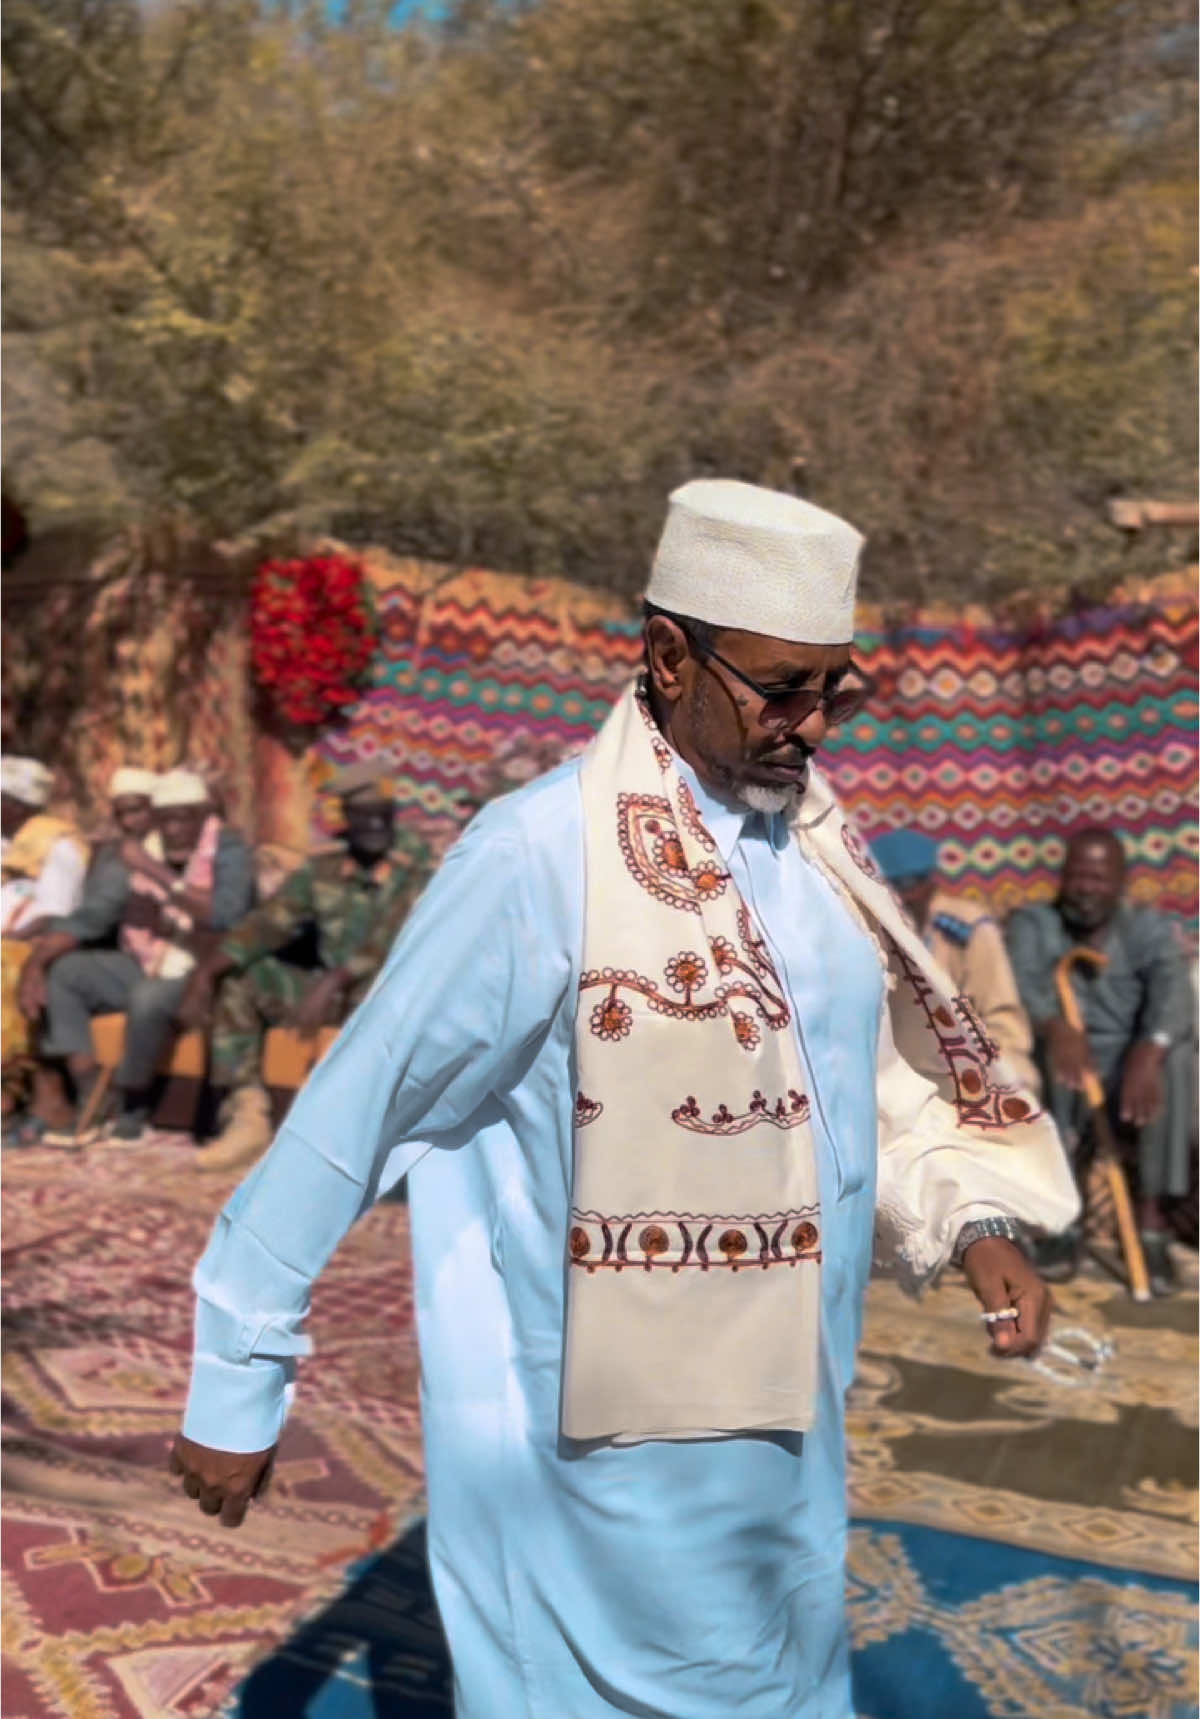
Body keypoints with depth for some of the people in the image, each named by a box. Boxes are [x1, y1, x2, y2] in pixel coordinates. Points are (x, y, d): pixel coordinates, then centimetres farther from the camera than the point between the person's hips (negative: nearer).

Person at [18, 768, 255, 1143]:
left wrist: (160, 875, -30)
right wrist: (34, 963, -15)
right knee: (61, 972, -9)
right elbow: (88, 916, -2)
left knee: (149, 997, -34)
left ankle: (131, 1112, -10)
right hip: (143, 967, 6)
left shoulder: (227, 850, -12)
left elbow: (226, 915, -29)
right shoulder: (137, 852, 1)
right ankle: (92, 1106, -10)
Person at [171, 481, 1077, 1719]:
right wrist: (237, 1387, -12)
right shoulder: (538, 858, -23)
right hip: (594, 1449, -7)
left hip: (780, 1429, 8)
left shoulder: (821, 850, -1)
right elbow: (352, 1119, -18)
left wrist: (973, 1221, -3)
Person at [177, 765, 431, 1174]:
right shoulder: (323, 871, 6)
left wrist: (334, 982, -31)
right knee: (238, 982, -4)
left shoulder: (419, 863, -8)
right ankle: (249, 1119, -6)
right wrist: (206, 971, -12)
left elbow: (395, 935, -20)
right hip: (333, 990, 6)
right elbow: (269, 921, 0)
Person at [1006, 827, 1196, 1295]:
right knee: (1045, 1057, -33)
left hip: (1128, 1071, 0)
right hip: (1062, 1074, 0)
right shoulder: (1032, 923, 3)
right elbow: (1021, 984, -18)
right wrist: (1055, 1029, -42)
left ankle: (1150, 1216, -24)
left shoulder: (1149, 927, 4)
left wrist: (1149, 1051, -40)